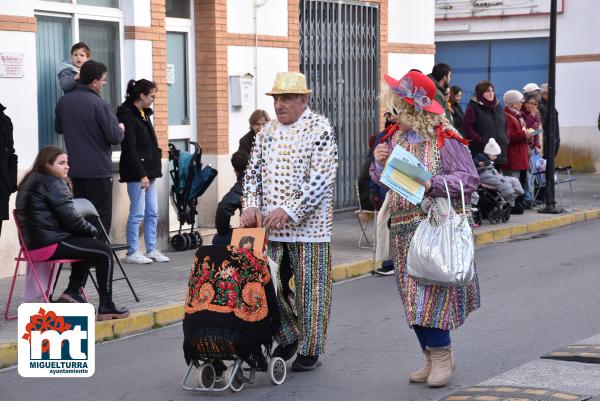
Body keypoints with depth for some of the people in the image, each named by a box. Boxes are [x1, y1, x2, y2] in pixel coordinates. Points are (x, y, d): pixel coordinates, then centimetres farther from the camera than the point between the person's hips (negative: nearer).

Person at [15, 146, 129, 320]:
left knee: (89, 245, 27)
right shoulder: (52, 183, -12)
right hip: (50, 243, -10)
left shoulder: (31, 180, 18)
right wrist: (92, 230, 2)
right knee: (104, 253, -7)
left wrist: (87, 230, 12)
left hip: (34, 240, 10)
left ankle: (73, 292, 22)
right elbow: (70, 218, -15)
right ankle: (106, 308, -8)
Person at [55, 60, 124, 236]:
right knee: (101, 218, 0)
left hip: (75, 170, 7)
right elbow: (115, 137, -16)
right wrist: (121, 128, 4)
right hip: (99, 170, -6)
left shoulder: (63, 101, 4)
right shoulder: (100, 105, -16)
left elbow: (59, 129, 19)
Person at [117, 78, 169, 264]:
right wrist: (141, 175, -19)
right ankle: (132, 252, 4)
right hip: (136, 172, -9)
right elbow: (130, 149, -17)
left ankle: (151, 250, 16)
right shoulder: (127, 116, -13)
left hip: (149, 170, 9)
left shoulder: (144, 114, 15)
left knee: (152, 213, 10)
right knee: (137, 213, -4)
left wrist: (152, 170, 12)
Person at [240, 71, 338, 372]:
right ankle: (287, 339, 27)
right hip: (270, 227, 5)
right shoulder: (268, 131, 12)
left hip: (308, 226, -5)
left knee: (310, 290, 2)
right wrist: (251, 205, -5)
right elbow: (253, 172, 13)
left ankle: (310, 350, 15)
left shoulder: (320, 129, -7)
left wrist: (289, 211, -23)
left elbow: (320, 179, -16)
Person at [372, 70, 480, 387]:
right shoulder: (398, 138, 10)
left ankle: (442, 355, 7)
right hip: (404, 232, 7)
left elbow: (469, 179, -14)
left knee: (431, 293, -9)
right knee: (414, 298, 9)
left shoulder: (446, 139, -9)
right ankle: (433, 358, 20)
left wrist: (432, 184, -25)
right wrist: (381, 163, -3)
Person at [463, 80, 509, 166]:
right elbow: (467, 127, -9)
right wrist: (480, 140, -16)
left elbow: (505, 126, 26)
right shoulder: (473, 107, -2)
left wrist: (505, 140, 9)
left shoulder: (498, 107, 18)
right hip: (480, 151, -6)